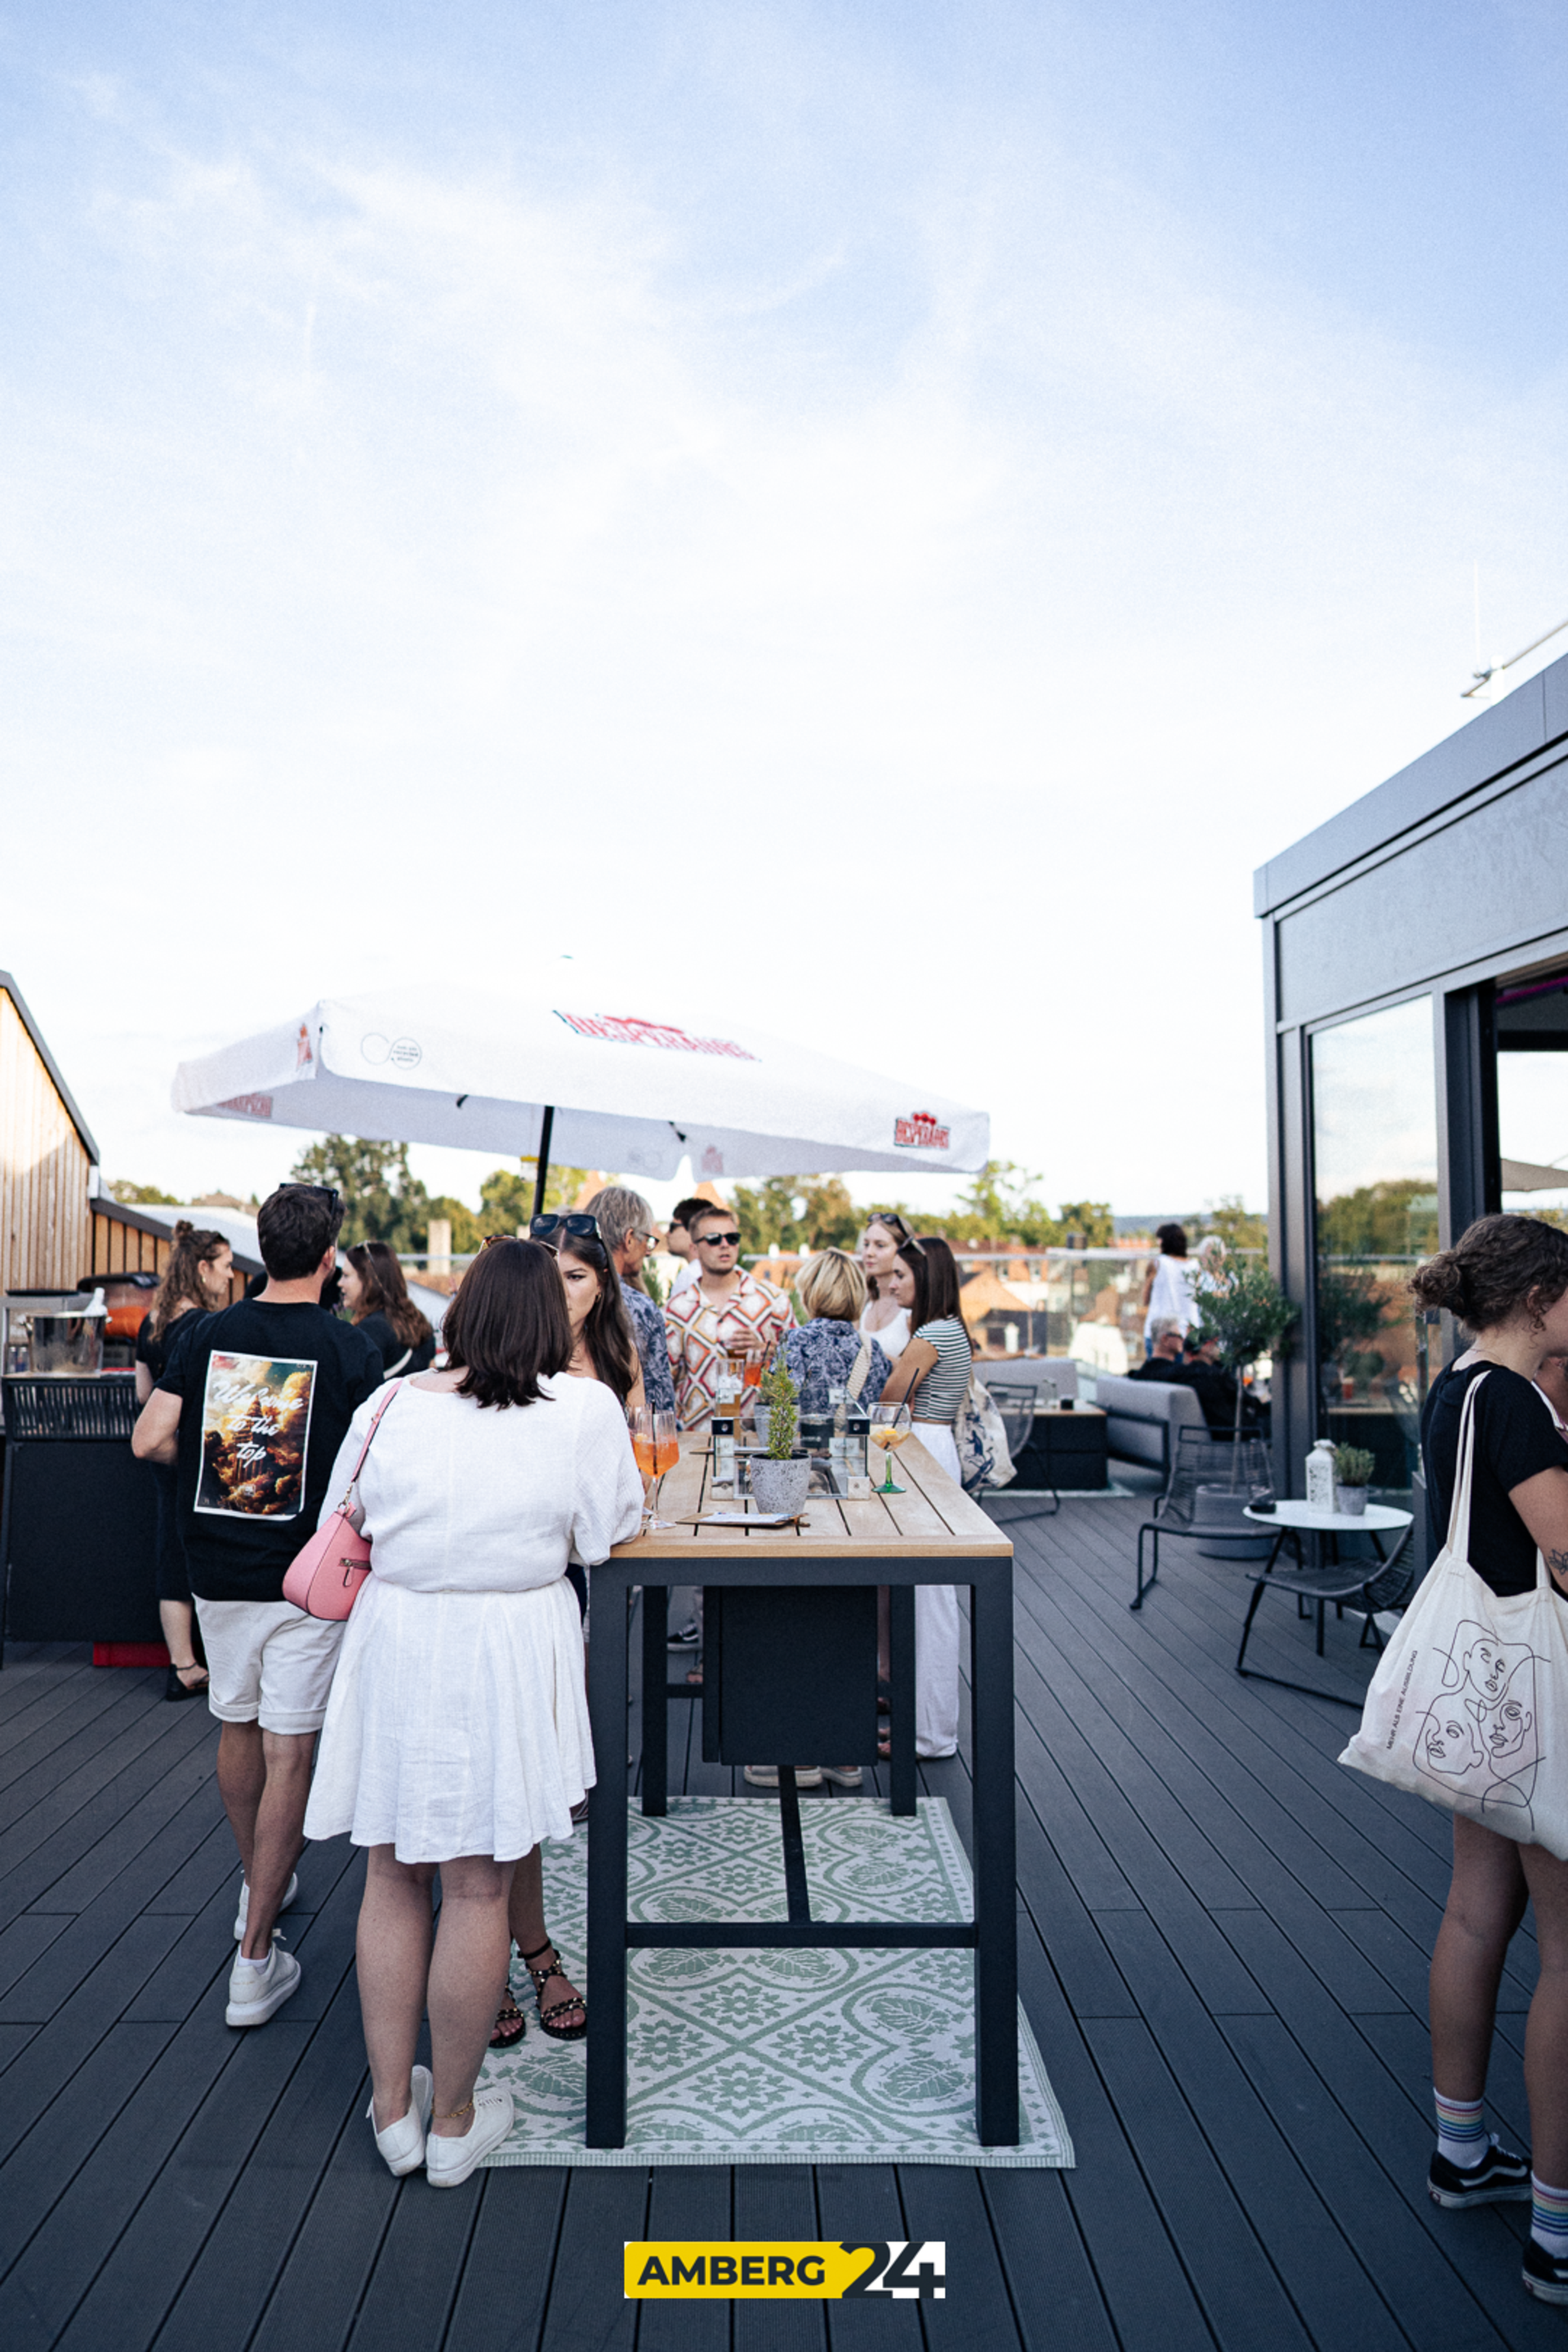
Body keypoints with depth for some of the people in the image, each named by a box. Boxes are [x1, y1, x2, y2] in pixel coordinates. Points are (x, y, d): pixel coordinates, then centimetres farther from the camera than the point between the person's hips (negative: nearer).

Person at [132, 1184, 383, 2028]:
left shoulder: (205, 1335, -2)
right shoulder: (352, 1349, -12)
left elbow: (150, 1438, -5)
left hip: (217, 1569, 4)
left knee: (237, 1727, 23)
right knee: (289, 1755, 2)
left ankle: (258, 1881, 42)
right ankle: (255, 1956, 4)